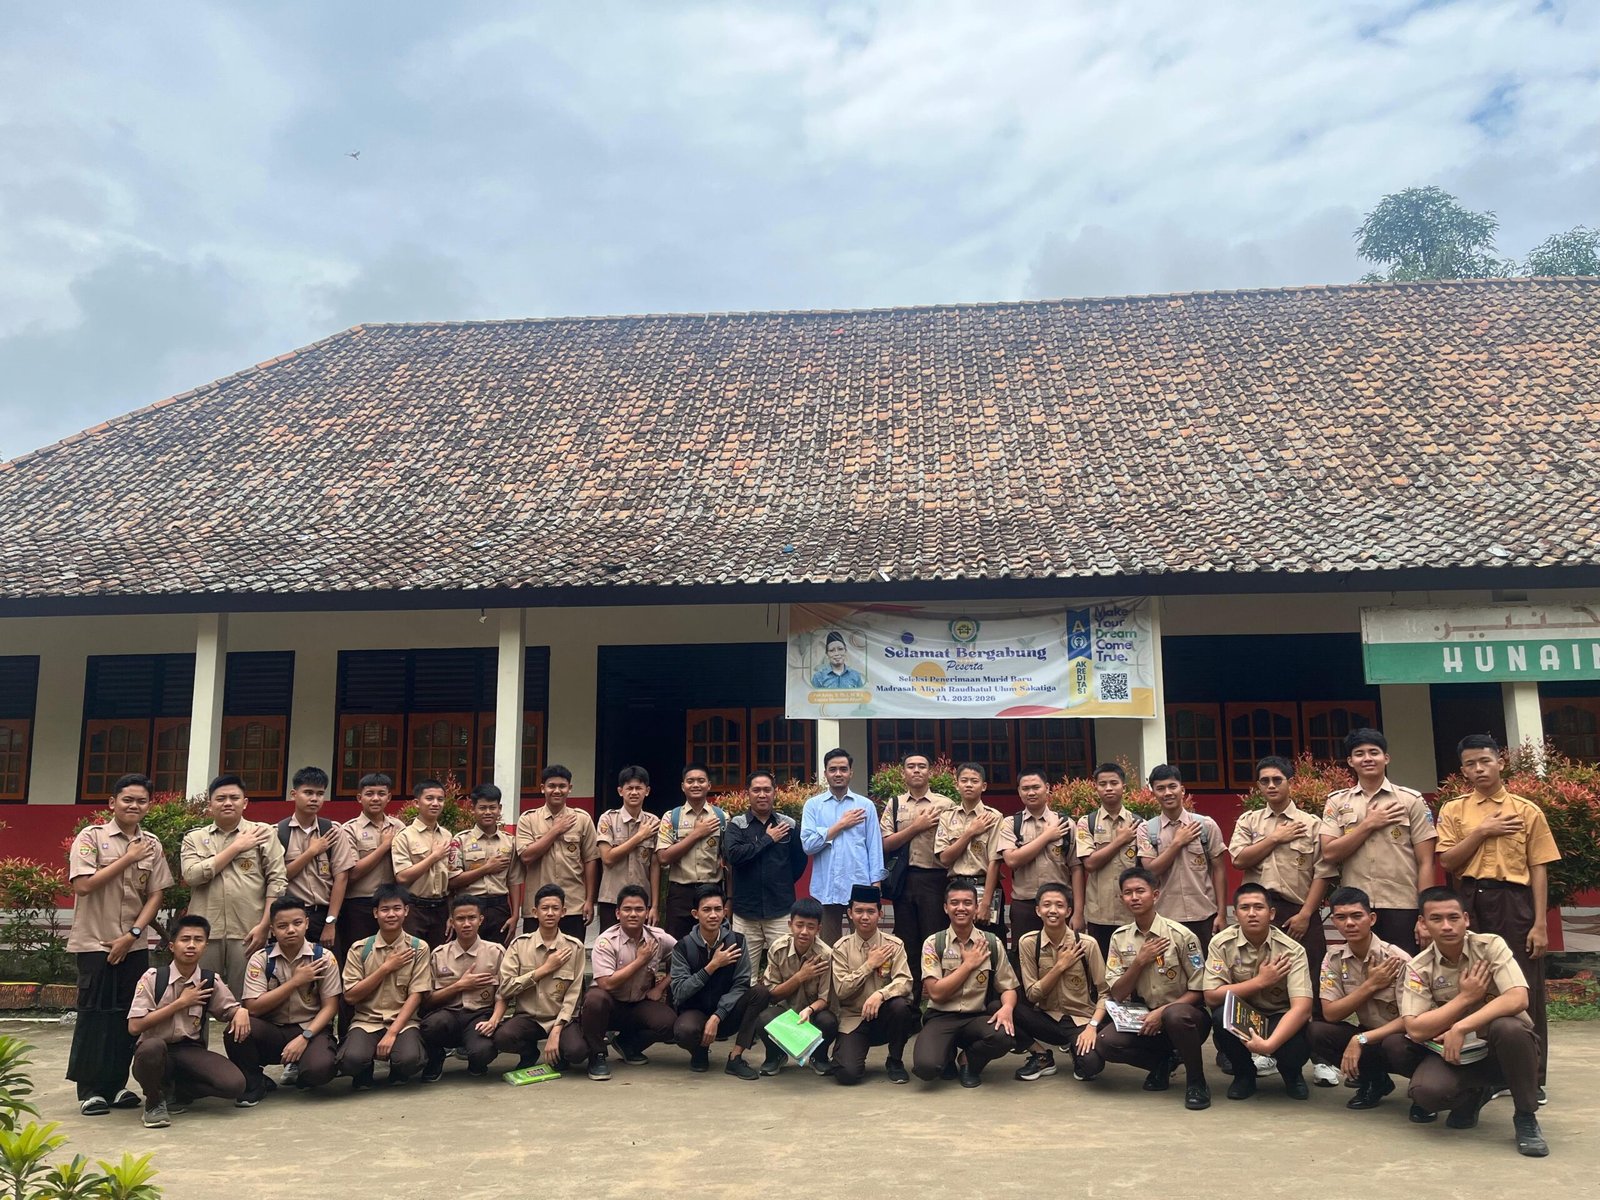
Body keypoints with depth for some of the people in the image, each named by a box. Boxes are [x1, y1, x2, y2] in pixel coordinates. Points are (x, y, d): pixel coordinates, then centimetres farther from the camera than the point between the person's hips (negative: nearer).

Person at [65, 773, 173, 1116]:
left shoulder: (152, 844, 6)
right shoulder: (91, 837, -5)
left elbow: (155, 896, 4)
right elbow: (83, 885, -16)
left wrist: (132, 935, -7)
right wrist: (128, 858, -14)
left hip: (134, 945, 4)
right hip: (95, 943, -4)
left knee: (128, 1016, 6)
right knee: (95, 1015, -1)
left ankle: (117, 1084, 15)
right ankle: (91, 1089, 7)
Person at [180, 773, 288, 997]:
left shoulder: (264, 834, 5)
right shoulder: (194, 838, 11)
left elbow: (277, 881, -1)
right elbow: (192, 875, -7)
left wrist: (264, 926, -9)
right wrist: (236, 847, -6)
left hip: (247, 933, -2)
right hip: (204, 933, 2)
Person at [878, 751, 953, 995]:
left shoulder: (946, 805, 2)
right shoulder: (894, 805, 10)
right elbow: (885, 844, 0)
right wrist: (916, 827, -8)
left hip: (935, 879, -2)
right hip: (904, 880, 3)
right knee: (906, 940, 8)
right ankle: (909, 997, 17)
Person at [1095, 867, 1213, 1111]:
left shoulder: (1181, 935, -10)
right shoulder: (1119, 938, 1)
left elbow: (1198, 990, -7)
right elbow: (1117, 994, 0)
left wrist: (1162, 1012, -20)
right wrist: (1140, 961, -15)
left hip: (1182, 1014, -4)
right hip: (1143, 1017, 4)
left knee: (1175, 1015, -40)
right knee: (1106, 1042, -25)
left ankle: (1196, 1081, -13)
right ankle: (1161, 1062, 5)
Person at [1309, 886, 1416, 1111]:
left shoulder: (1397, 960, -18)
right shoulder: (1333, 959, -5)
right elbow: (1330, 1014, -10)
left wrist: (1360, 1040, -29)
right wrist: (1370, 984, -20)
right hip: (1368, 1036, 4)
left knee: (1395, 1046, -39)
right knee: (1315, 1031, -22)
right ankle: (1373, 1080, 0)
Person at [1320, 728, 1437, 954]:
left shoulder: (1411, 800, 5)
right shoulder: (1337, 802, 9)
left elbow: (1425, 862, 2)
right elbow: (1329, 853, -2)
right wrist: (1368, 825, -7)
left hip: (1402, 907, -1)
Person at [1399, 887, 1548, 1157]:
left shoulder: (1490, 946, -10)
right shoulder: (1418, 968, -5)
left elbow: (1517, 999, -25)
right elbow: (1416, 1030, -13)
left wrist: (1460, 1028, -29)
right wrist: (1467, 997, -16)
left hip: (1503, 1045, -1)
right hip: (1454, 1051, 2)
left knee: (1508, 1027, -37)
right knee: (1425, 1092, -30)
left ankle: (1526, 1117, -13)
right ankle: (1474, 1095, 8)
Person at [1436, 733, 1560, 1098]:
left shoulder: (1527, 811, 4)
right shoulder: (1453, 811, 7)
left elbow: (1538, 870, 1)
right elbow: (1447, 862, -2)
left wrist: (1540, 923, -5)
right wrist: (1482, 831, -10)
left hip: (1515, 903, -1)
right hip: (1472, 903, 1)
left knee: (1524, 989, 1)